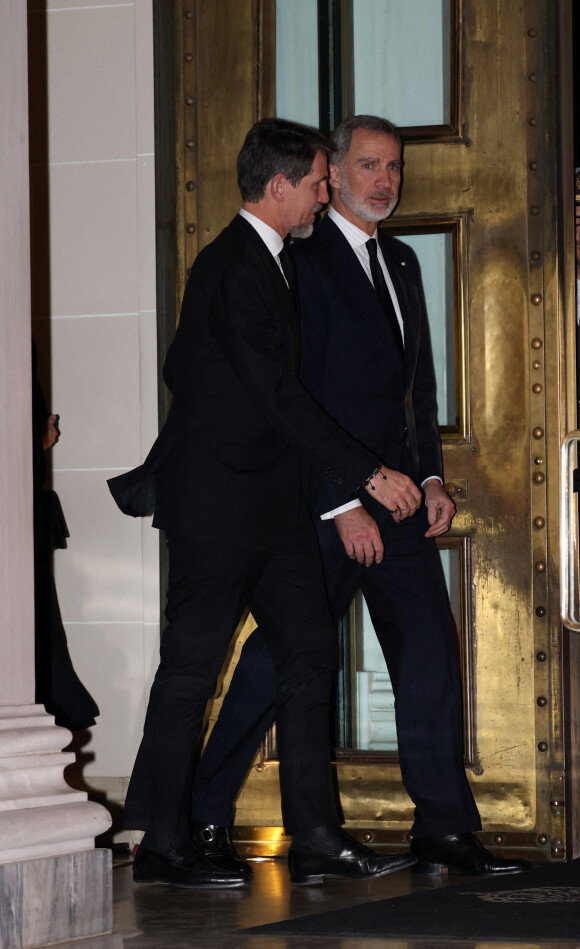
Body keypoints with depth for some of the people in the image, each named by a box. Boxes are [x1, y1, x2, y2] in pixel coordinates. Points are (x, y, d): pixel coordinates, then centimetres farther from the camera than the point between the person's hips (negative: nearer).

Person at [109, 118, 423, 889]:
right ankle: (163, 845, 5)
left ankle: (316, 839, 7)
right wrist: (369, 473, -20)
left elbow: (182, 369, 22)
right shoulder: (235, 269, -17)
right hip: (219, 497, -10)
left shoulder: (265, 262, 14)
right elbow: (278, 396, -22)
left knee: (310, 651, 6)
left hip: (269, 498, 10)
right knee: (192, 664, -3)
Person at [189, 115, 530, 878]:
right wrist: (342, 506, -16)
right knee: (279, 659, -1)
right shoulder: (305, 265, -9)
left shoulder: (401, 262, 16)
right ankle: (205, 816, 12)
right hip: (326, 503, -7)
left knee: (430, 657, 1)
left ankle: (445, 832, 5)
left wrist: (431, 477, 7)